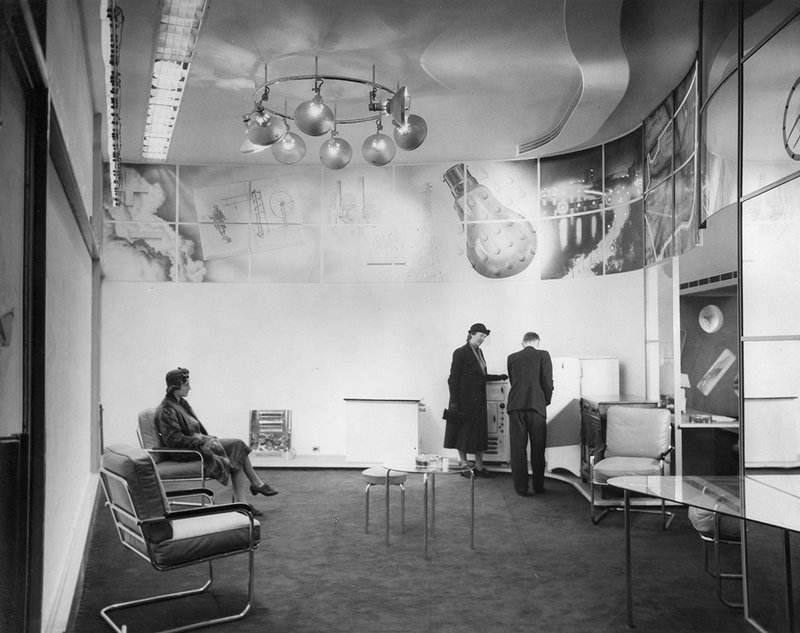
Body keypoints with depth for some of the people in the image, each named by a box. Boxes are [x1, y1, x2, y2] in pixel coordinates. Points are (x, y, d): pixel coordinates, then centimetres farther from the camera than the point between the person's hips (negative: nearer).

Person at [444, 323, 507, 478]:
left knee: (480, 432, 8)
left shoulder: (479, 352, 13)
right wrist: (454, 401, -17)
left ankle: (479, 467, 15)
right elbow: (453, 378, -13)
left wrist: (499, 377, 14)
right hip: (464, 400, -8)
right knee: (464, 432, 1)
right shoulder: (460, 353, -11)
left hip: (478, 400, 8)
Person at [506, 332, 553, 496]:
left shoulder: (512, 358, 11)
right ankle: (538, 486, 17)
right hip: (536, 406, -2)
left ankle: (521, 487, 4)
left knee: (518, 448, 5)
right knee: (538, 449, 10)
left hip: (515, 406, 2)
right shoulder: (543, 355, 2)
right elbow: (548, 382, -3)